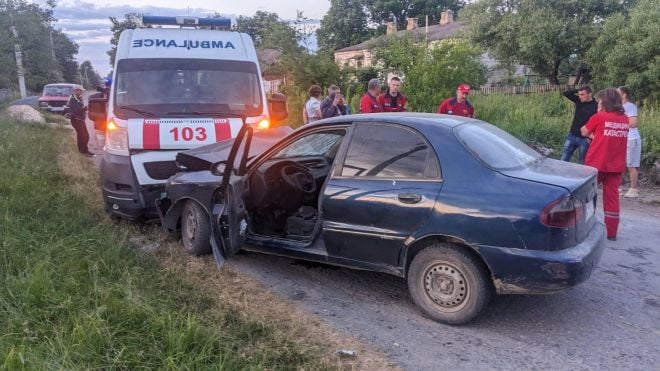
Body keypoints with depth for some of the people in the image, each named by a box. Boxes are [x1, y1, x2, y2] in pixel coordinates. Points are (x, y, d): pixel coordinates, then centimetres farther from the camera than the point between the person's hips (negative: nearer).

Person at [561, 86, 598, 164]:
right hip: (572, 136, 5)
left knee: (581, 163, 7)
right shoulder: (579, 101, 3)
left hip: (584, 139, -5)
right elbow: (565, 93, 3)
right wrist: (577, 90, -7)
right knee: (564, 160, 9)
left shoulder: (595, 106, -14)